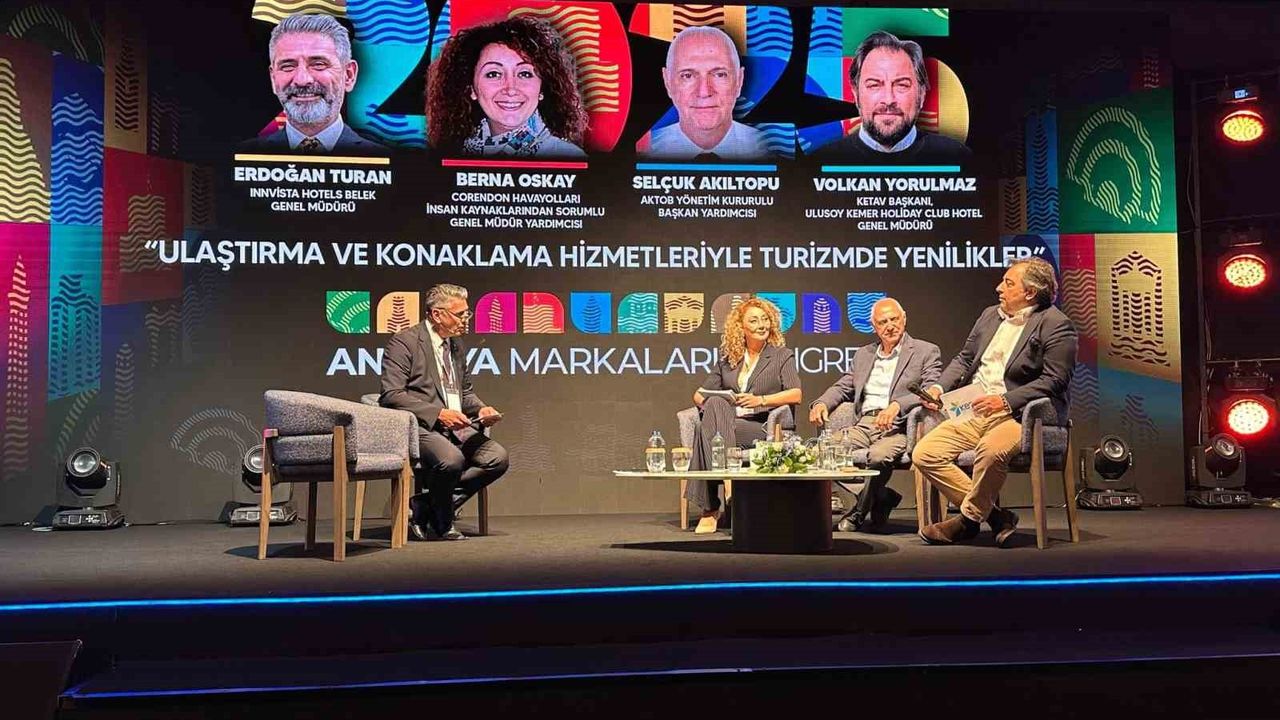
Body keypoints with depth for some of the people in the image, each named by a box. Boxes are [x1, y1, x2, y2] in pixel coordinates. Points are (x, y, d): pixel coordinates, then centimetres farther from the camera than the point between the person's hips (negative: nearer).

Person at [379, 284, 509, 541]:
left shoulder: (456, 345, 18)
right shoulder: (404, 342, -6)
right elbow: (391, 395, -15)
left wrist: (481, 409, 4)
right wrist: (438, 413, -23)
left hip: (455, 426, 8)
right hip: (418, 426, -8)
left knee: (497, 457, -15)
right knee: (452, 458, -35)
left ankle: (426, 506, -5)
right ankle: (441, 525, -5)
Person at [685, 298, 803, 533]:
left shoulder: (782, 355, 16)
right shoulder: (727, 360, 25)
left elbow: (795, 394, 1)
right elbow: (699, 394, 23)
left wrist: (761, 400, -12)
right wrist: (709, 403, -2)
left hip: (762, 427, -3)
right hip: (726, 422, 3)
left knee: (707, 427, -33)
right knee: (716, 404, -35)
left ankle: (711, 509, -35)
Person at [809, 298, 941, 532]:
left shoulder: (926, 352, 9)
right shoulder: (863, 354, 25)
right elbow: (842, 387, 24)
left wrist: (897, 405, -23)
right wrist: (821, 403, 1)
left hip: (897, 427, -5)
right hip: (864, 424, 5)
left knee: (878, 455, -37)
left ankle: (859, 512, -10)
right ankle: (881, 497, -7)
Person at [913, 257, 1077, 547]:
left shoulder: (1056, 325, -5)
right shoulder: (989, 315, 19)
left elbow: (1054, 381, -13)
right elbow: (964, 359, 24)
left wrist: (1006, 401, -20)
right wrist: (939, 387, 7)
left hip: (1019, 415, -7)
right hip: (975, 413, 7)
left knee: (991, 449, -38)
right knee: (924, 454, -10)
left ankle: (969, 518, -13)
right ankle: (994, 515, -7)